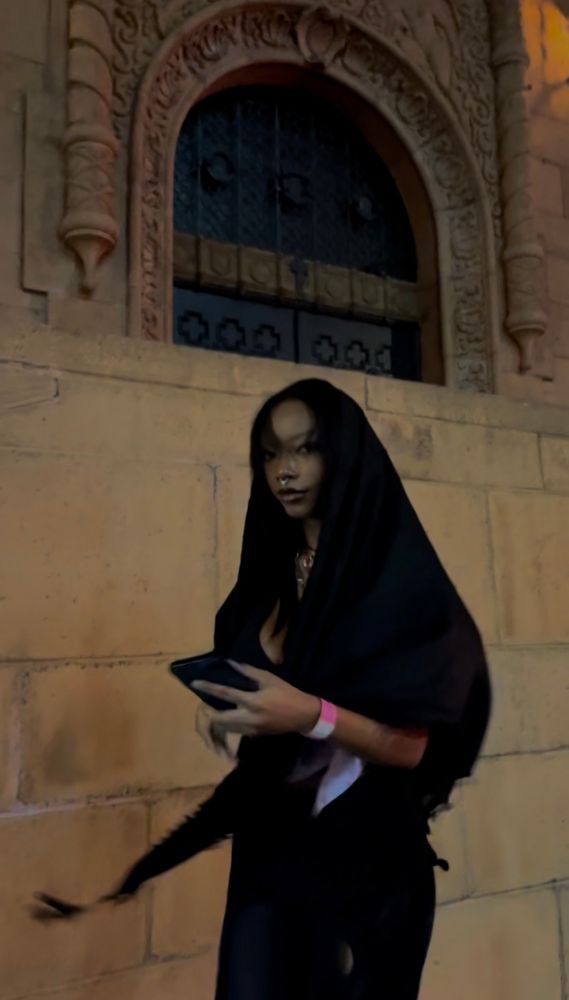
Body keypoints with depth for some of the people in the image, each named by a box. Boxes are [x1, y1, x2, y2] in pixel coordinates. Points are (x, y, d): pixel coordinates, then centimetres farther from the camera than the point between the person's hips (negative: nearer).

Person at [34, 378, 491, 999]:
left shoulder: (401, 581, -14)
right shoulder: (271, 575, 4)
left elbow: (411, 745, -15)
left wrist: (312, 715, -30)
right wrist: (222, 709, -7)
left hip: (367, 852, -4)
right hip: (267, 843, 5)